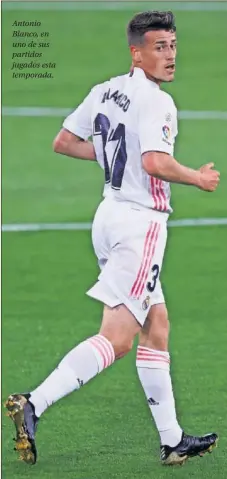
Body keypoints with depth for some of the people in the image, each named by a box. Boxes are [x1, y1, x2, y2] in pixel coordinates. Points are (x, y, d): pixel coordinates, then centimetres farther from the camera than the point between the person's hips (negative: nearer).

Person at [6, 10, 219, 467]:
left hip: (111, 215, 10)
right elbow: (155, 163, -29)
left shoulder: (105, 91, 9)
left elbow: (63, 142, 15)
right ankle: (33, 404, -20)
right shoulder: (156, 101, -16)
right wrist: (198, 178, -11)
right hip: (141, 221, -10)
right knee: (116, 339, -10)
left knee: (156, 327, 16)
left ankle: (172, 441, 21)